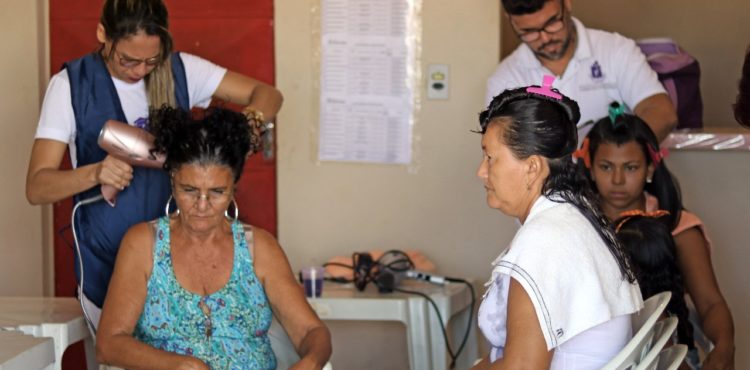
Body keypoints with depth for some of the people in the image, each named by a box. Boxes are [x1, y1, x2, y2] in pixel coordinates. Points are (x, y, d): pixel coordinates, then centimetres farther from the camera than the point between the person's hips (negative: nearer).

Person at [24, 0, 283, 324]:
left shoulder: (181, 71, 0)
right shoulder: (70, 85, -7)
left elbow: (267, 95, 2)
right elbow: (36, 188, -10)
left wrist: (248, 123, -21)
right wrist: (95, 173, -30)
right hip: (108, 261, -2)